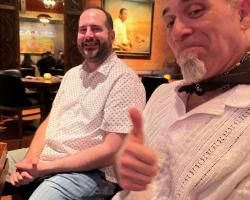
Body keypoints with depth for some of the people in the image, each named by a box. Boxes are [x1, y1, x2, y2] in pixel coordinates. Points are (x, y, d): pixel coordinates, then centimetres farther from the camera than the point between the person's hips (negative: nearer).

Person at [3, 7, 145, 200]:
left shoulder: (125, 80, -14)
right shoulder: (71, 74, 12)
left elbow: (112, 150, -19)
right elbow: (50, 121, 11)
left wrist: (45, 167, -18)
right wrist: (30, 159, -8)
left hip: (90, 171, -7)